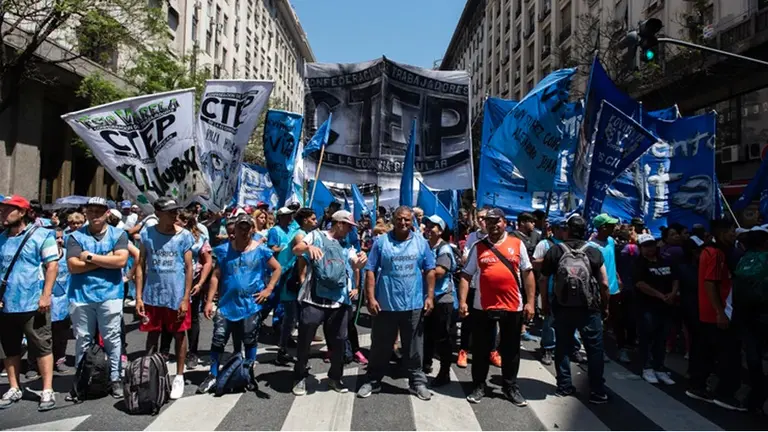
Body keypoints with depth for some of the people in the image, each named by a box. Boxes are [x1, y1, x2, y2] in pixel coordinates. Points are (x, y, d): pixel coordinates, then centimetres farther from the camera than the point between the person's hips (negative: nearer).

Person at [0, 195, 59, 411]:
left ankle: (47, 391, 5)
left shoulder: (41, 235, -5)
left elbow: (52, 265, -9)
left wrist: (46, 295, -16)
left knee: (41, 347, 0)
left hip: (33, 303, -6)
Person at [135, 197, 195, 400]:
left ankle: (179, 377, 22)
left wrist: (186, 298, -8)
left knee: (179, 335, 9)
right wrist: (138, 296, -2)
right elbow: (141, 266, 2)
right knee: (152, 335, 13)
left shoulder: (184, 236, -5)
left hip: (176, 296, -1)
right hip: (152, 295, 2)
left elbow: (189, 267, -4)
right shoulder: (147, 234, -1)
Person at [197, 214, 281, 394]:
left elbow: (277, 269, 5)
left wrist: (269, 289, -5)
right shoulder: (224, 250, 1)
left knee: (250, 341, 10)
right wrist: (209, 301, -3)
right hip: (226, 303, 1)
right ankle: (213, 375, 17)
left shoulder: (261, 250, -3)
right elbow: (215, 276, 2)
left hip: (251, 304, -1)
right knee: (218, 339, 2)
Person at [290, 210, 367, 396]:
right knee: (304, 341, 5)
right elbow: (296, 250, -11)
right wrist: (309, 247, -35)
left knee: (337, 342, 11)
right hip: (314, 299, -4)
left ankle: (335, 377, 29)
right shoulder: (317, 236, 3)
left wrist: (362, 261, -27)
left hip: (339, 301, 4)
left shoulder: (346, 246, 14)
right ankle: (300, 377, 23)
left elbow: (356, 264, -2)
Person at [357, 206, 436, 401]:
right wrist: (371, 298, -10)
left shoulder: (421, 242, 4)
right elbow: (370, 271, -4)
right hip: (385, 304, -1)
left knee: (414, 347, 12)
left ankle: (417, 382, 25)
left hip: (414, 305, 1)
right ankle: (372, 381, 25)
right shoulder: (381, 241, -2)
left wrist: (430, 296, -1)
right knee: (380, 347, 11)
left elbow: (429, 271, 7)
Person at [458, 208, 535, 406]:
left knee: (511, 350, 14)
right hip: (484, 306, 0)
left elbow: (527, 273, 4)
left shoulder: (517, 244, 2)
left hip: (513, 306, 0)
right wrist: (462, 301, -9)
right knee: (481, 349, 11)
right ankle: (479, 386, 26)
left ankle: (510, 387, 30)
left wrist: (530, 302, -1)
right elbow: (466, 276, 1)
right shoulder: (478, 247, 1)